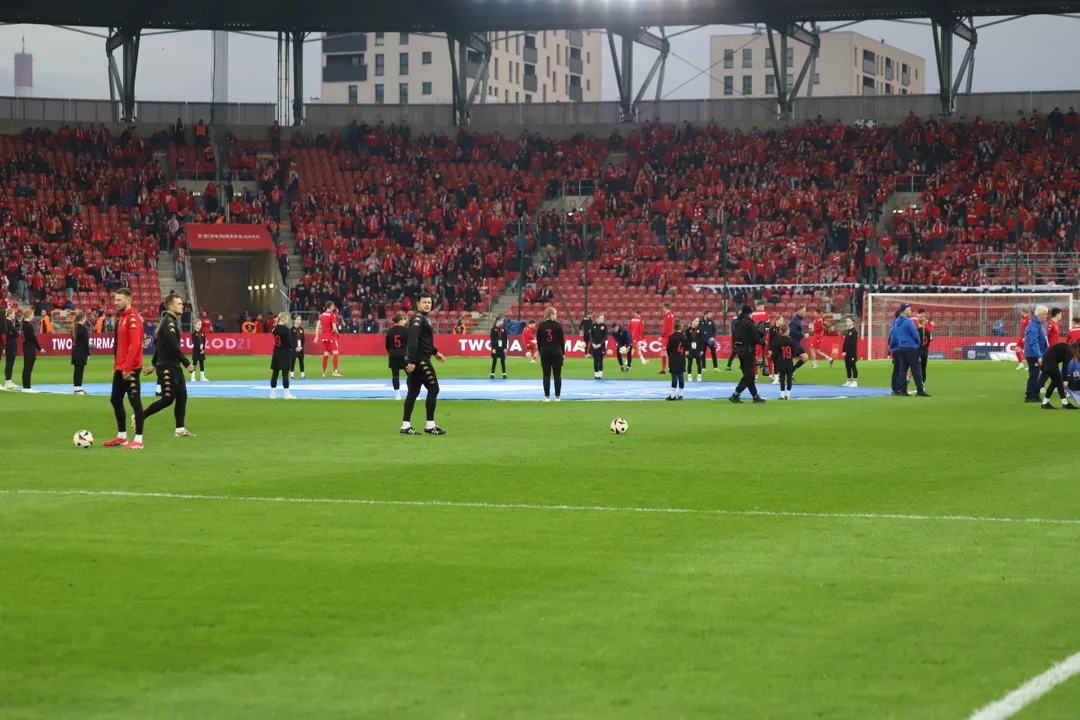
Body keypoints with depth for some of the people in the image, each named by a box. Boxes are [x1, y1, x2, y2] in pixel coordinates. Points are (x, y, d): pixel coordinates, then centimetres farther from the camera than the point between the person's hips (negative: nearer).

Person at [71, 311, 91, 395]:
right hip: (81, 352, -8)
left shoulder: (74, 328, 11)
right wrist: (88, 353, -9)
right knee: (80, 370, -5)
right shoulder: (83, 328, -14)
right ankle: (78, 388, -5)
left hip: (75, 351, 8)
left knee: (77, 370, 12)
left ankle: (77, 388, 15)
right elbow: (86, 342, -15)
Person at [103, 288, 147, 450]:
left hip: (130, 368, -10)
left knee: (135, 401, -6)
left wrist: (127, 368, -23)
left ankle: (138, 440, -4)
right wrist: (116, 366, 17)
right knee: (115, 400, 14)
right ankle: (121, 437, 23)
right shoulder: (121, 317, 15)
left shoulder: (132, 318, -15)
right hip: (120, 368, 10)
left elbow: (135, 344, -22)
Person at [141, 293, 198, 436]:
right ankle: (139, 417, 5)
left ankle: (180, 429, 9)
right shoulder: (169, 322, -16)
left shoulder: (171, 321, 15)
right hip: (167, 367, -10)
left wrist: (154, 364, 25)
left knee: (182, 397, 7)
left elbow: (159, 342, 21)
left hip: (174, 366, 10)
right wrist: (187, 363, -23)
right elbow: (174, 346, -24)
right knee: (168, 399, -6)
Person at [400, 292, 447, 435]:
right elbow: (413, 340, -23)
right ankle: (430, 425, -6)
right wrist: (412, 361, -29)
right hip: (419, 360, -10)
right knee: (433, 388, -8)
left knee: (413, 392, 10)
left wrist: (435, 352, 29)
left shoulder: (423, 318, 18)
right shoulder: (418, 319, -13)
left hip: (418, 361, 10)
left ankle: (406, 426, 11)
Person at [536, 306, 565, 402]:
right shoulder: (557, 325, -6)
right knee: (557, 375, 4)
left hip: (545, 352, 2)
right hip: (556, 352, -2)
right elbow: (562, 340, -3)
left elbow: (538, 341, 3)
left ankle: (547, 396, 1)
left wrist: (540, 352, 12)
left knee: (546, 375, 3)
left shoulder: (541, 326, 0)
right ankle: (557, 396, 3)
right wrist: (563, 352, 6)